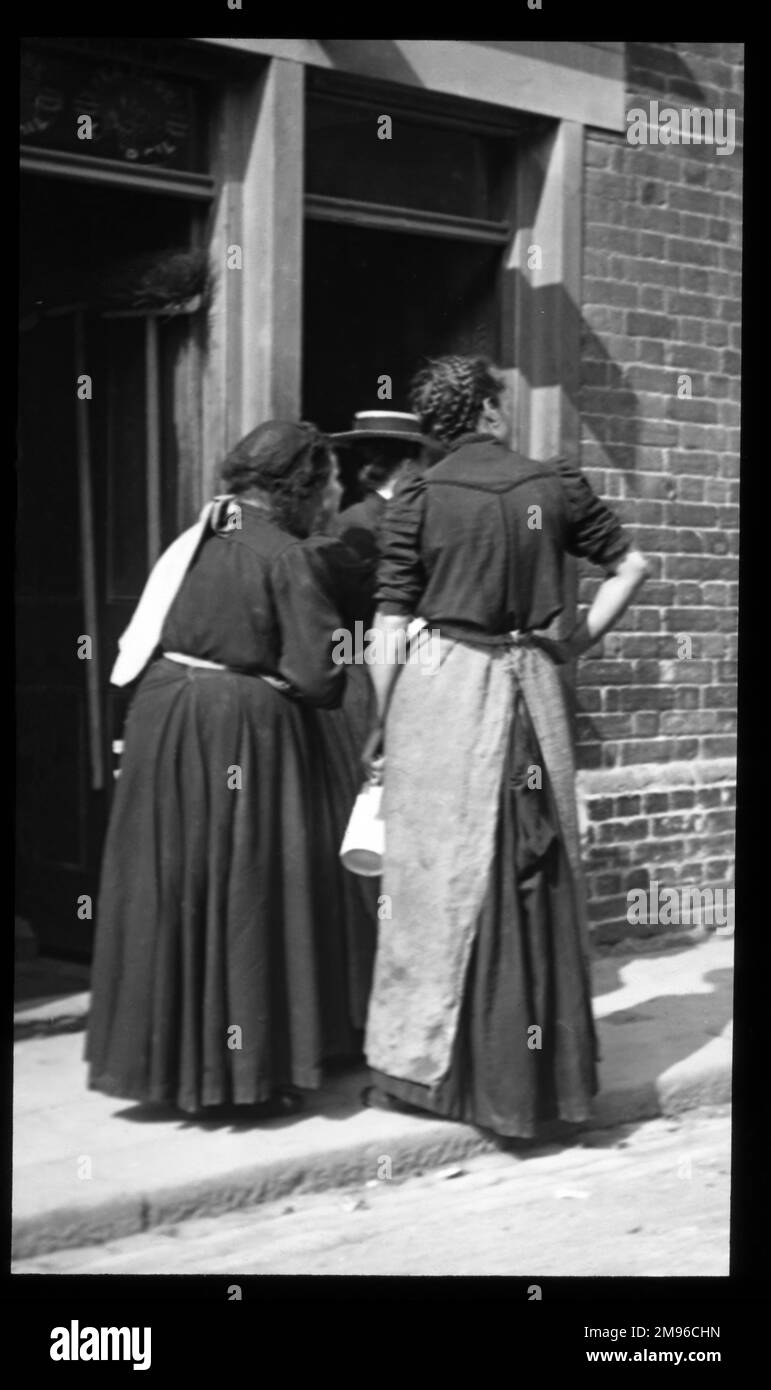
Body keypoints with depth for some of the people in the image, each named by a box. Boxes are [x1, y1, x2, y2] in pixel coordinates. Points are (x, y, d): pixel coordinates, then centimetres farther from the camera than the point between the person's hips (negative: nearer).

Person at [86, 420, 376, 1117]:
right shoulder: (288, 557, -13)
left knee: (176, 892, 14)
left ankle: (171, 1059, 24)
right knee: (249, 898, 5)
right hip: (248, 737, -6)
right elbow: (317, 674, -16)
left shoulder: (199, 538, 7)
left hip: (165, 719, 6)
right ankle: (254, 1068, 11)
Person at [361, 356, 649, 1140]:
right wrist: (574, 645, 13)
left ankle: (422, 1062, 11)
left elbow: (390, 629, -3)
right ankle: (538, 1066, 19)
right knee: (535, 876, 9)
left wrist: (379, 725, 6)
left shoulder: (418, 500, -2)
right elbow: (630, 566, 10)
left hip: (441, 688, -2)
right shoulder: (555, 486, 3)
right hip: (531, 685, 2)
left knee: (439, 877, 4)